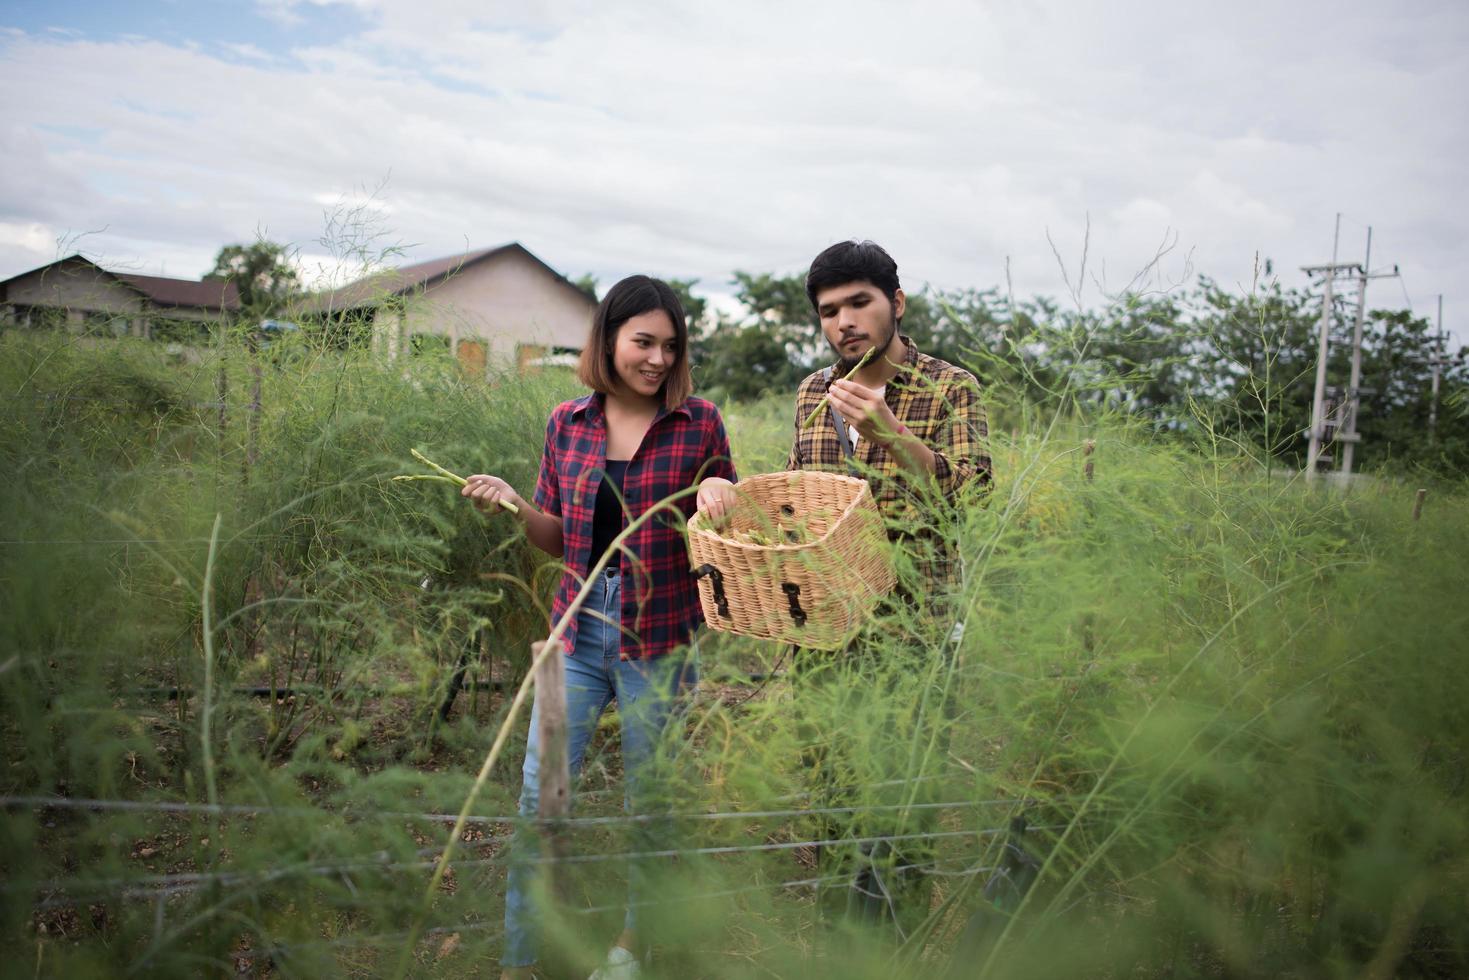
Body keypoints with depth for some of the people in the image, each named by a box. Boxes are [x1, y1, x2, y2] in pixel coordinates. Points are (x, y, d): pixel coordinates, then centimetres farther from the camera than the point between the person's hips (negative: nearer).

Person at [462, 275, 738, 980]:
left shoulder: (699, 421, -3)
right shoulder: (568, 422, 3)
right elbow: (557, 539, 10)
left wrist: (718, 498, -17)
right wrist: (513, 503, -9)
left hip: (659, 637, -1)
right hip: (578, 629, 2)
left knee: (649, 797, 12)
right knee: (540, 793, 3)